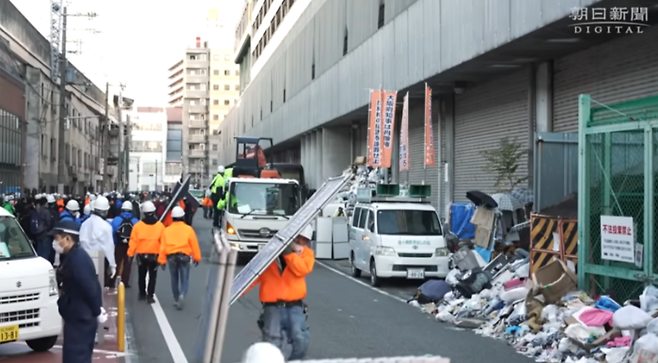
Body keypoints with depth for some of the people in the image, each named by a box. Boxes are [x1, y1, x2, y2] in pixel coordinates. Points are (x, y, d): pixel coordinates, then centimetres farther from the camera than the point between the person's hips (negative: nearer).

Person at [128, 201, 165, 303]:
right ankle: (150, 296, 1)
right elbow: (163, 242, -7)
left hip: (141, 255, 1)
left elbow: (133, 241, -9)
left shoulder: (138, 225, -10)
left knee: (141, 275, 18)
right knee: (152, 276, 8)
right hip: (154, 255, -1)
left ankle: (142, 294, 27)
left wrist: (130, 254, 0)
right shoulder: (160, 225, -9)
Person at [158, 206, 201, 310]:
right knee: (184, 279, 3)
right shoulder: (188, 229, -5)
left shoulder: (167, 230, 1)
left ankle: (176, 300, 22)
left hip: (171, 257, 2)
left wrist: (162, 260, 3)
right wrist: (197, 257, 4)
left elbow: (163, 246, -2)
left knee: (174, 279, 15)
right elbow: (194, 244, -4)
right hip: (184, 256, -2)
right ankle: (182, 295, -23)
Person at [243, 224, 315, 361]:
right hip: (273, 307, -1)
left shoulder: (306, 254, 9)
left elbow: (302, 269, -12)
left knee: (301, 341, -16)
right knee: (272, 346, -10)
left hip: (294, 306, 1)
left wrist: (288, 252, -16)